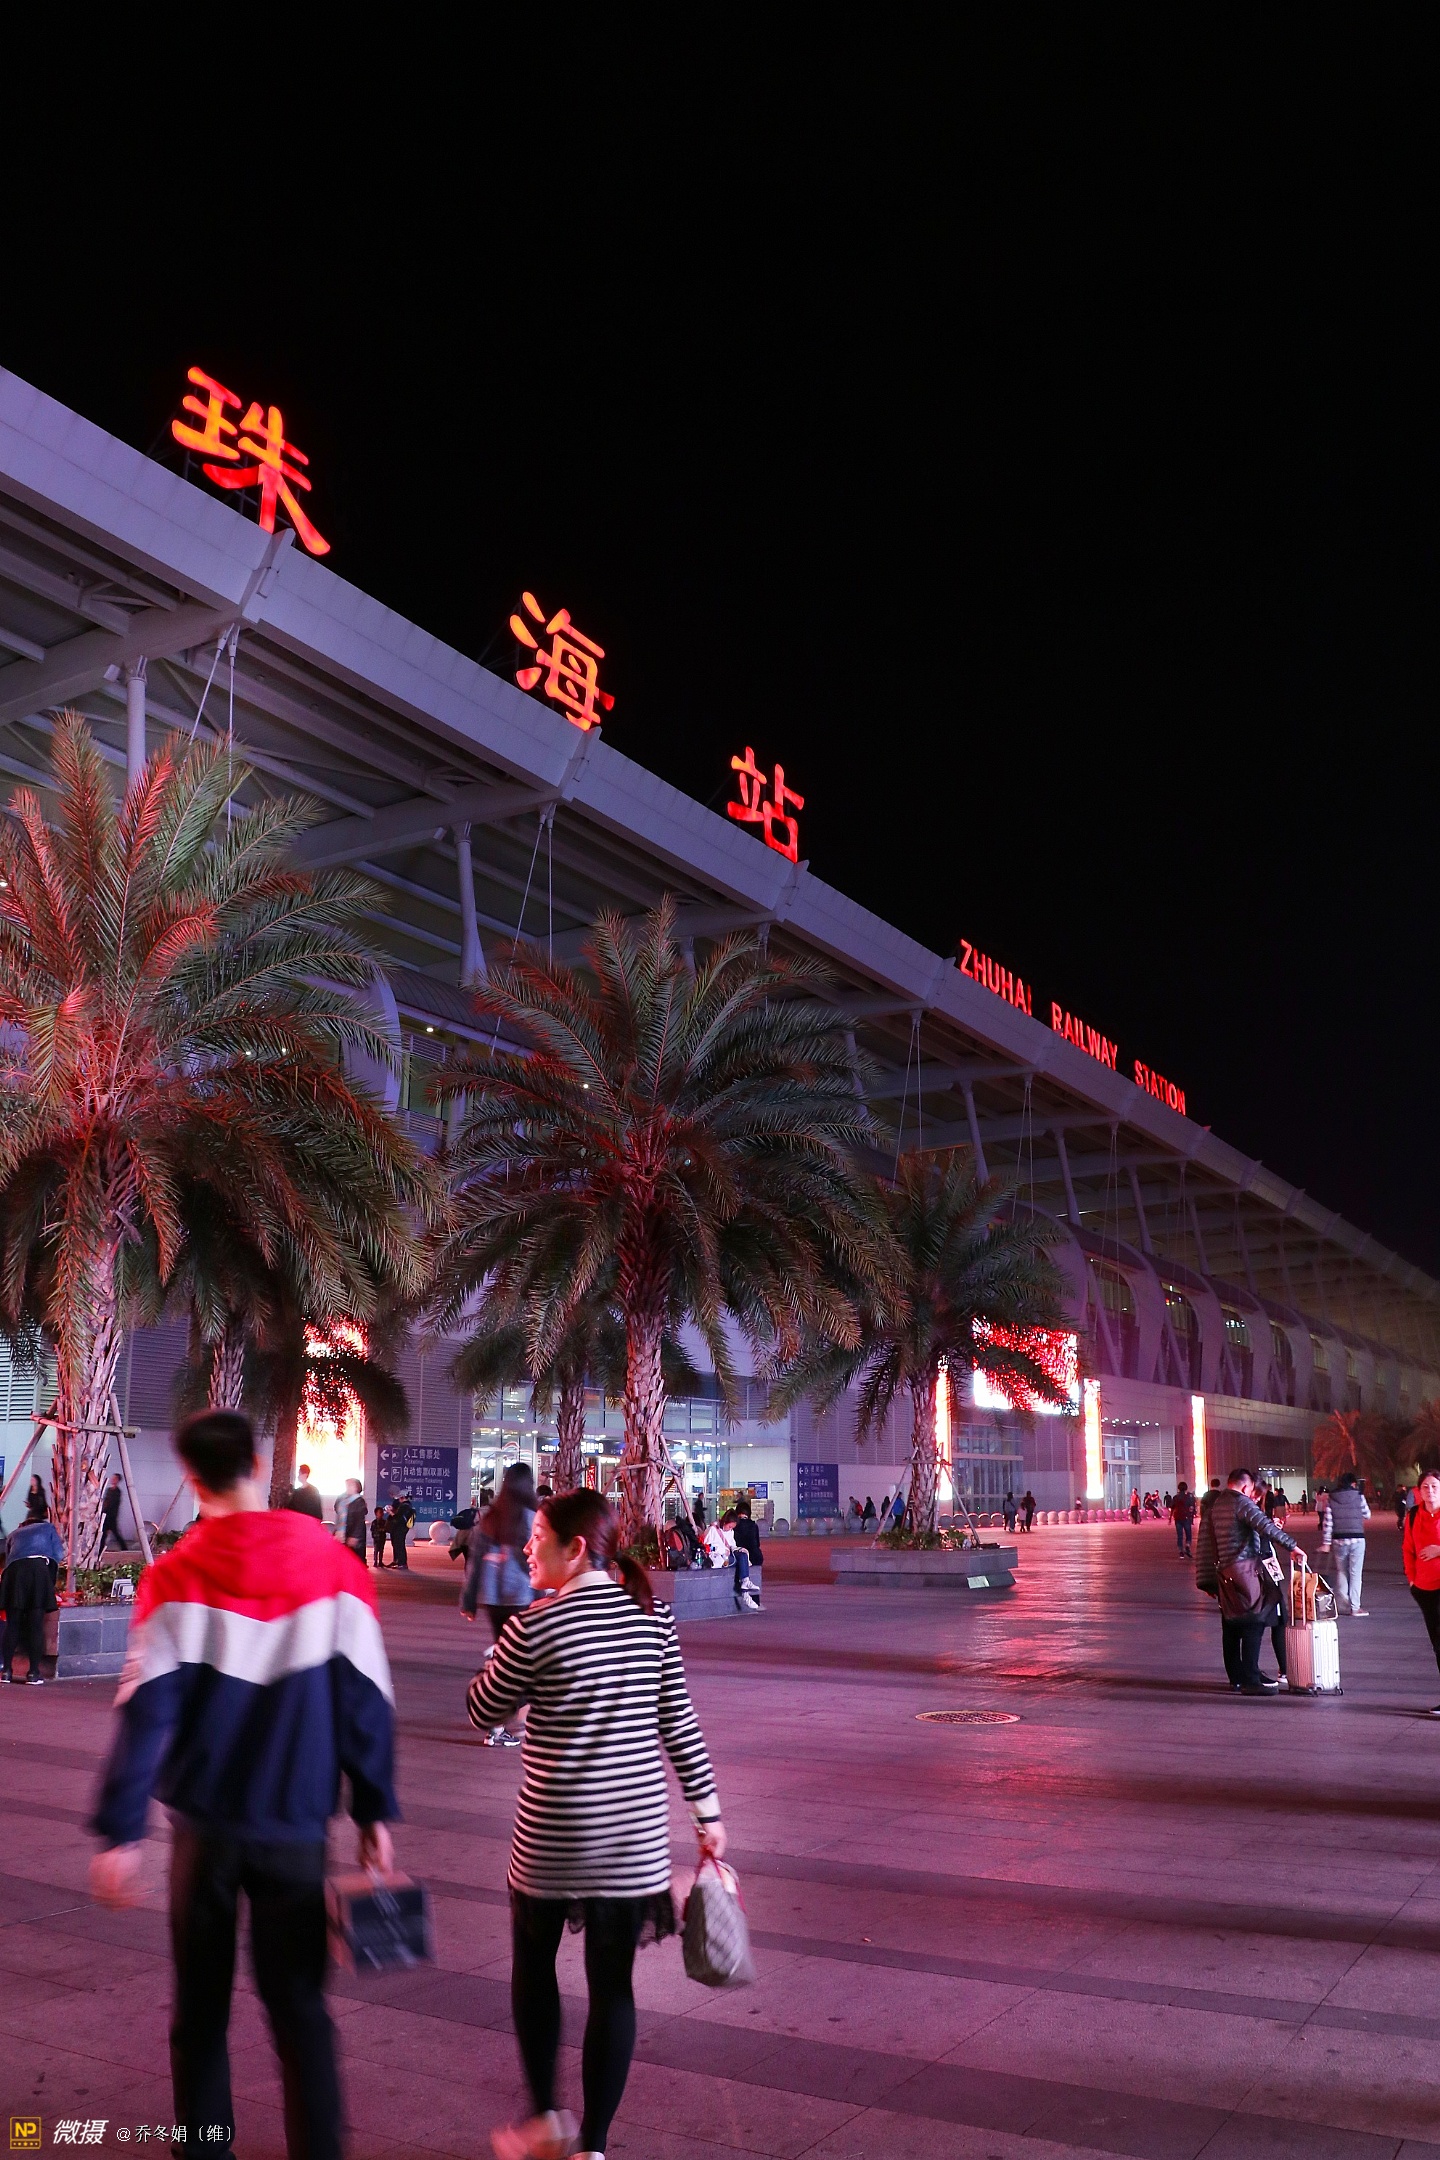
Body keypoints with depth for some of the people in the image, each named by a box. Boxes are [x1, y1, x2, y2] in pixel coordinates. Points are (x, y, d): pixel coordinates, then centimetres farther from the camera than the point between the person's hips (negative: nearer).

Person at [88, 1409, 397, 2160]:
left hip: (204, 1820, 0)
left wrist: (119, 1830, -7)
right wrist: (375, 1813, 4)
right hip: (296, 1822, 0)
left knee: (200, 2004, 18)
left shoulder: (174, 1575, -7)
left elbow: (145, 1711, -11)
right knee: (299, 2007, 11)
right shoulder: (333, 1563, -5)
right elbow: (367, 1700, -4)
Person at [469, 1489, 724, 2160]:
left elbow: (483, 1712, -2)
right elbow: (678, 1721, 2)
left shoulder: (535, 1626, -15)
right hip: (636, 1828, 3)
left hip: (552, 1831, -3)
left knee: (533, 1962, 21)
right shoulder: (652, 1616, -2)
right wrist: (707, 1811, 9)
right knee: (613, 1984, 12)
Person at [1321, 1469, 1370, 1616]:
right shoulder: (1359, 1496, -4)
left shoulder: (1331, 1498, 2)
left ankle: (1342, 1605, 16)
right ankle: (1355, 1607, -1)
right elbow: (1367, 1515, 7)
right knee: (1355, 1573, 2)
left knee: (1341, 1572, 14)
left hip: (1339, 1540, 2)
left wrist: (1326, 1543, 4)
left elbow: (1328, 1522, 0)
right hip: (1357, 1539, -2)